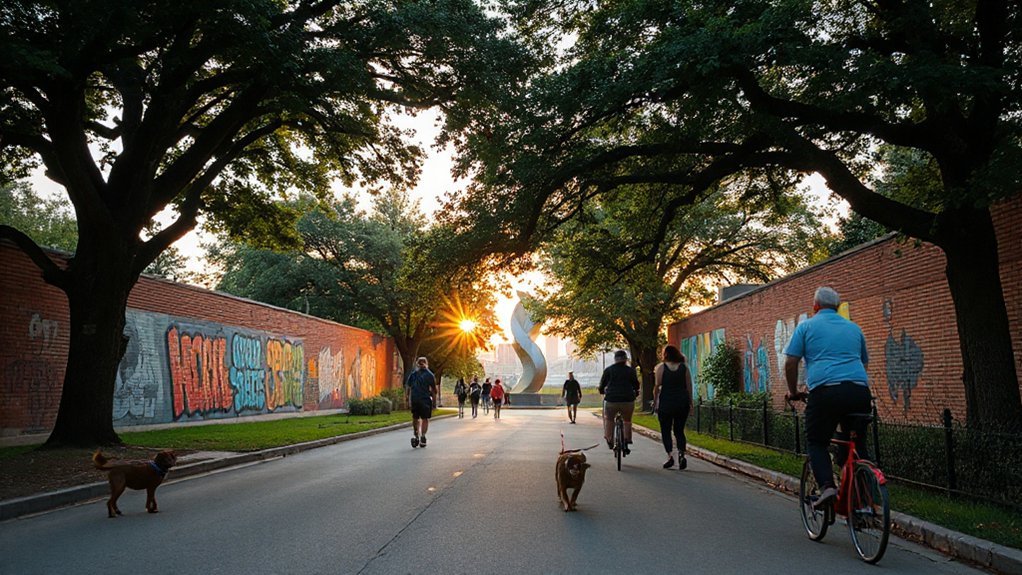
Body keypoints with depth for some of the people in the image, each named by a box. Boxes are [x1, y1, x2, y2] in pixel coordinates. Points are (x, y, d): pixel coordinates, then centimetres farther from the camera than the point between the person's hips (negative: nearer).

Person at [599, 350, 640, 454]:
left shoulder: (608, 370, 3)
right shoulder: (630, 370, 4)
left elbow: (602, 384, 10)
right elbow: (636, 385, 12)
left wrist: (602, 391, 31)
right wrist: (636, 393, 33)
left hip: (611, 400, -1)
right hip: (628, 401, 1)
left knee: (609, 419, 20)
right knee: (627, 420, 18)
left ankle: (609, 440, 14)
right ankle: (626, 442, 10)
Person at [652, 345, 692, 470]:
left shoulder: (660, 367, -4)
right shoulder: (684, 367, 4)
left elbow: (657, 386, -6)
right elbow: (689, 386, 4)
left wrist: (655, 401, 3)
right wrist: (690, 402, 11)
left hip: (666, 402, -3)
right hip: (682, 402, 3)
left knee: (666, 431, 8)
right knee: (679, 431, 12)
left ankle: (670, 456, -6)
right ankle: (682, 454, -8)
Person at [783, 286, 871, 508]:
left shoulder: (806, 326, 10)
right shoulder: (853, 328, 23)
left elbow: (790, 363, 4)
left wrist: (793, 392, 17)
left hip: (825, 391, -4)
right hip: (859, 390, 4)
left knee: (816, 442, 8)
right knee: (857, 445, 14)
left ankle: (827, 486, -11)